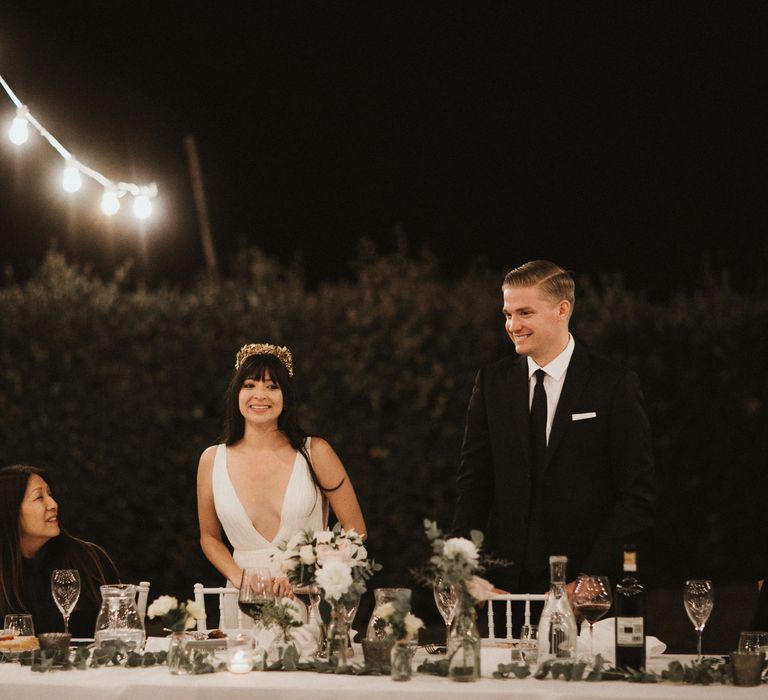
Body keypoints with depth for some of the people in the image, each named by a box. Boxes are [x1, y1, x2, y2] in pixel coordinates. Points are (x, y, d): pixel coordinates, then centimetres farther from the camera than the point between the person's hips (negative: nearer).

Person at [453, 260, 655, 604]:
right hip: (505, 583, 3)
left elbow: (637, 495, -5)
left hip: (582, 586, -3)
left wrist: (593, 576, -13)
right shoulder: (492, 382, 9)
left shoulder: (614, 385, -3)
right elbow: (474, 483, 9)